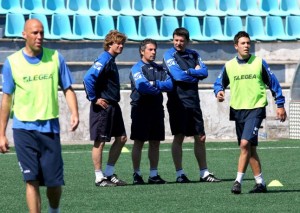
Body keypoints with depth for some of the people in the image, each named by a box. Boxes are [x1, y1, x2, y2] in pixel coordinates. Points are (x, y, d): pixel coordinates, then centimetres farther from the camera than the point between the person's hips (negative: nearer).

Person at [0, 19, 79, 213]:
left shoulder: (56, 58, 2)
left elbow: (68, 89, 7)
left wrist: (74, 113, -12)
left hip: (50, 128, 1)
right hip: (24, 129, -1)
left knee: (54, 181, 3)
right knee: (32, 180, -7)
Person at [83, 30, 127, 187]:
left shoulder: (111, 61, 14)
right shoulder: (103, 60, -15)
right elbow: (88, 78, -27)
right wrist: (94, 99, -20)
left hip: (113, 106, 10)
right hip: (102, 107, -10)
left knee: (121, 138, 12)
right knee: (100, 141, -2)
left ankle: (109, 174, 19)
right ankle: (99, 178, 4)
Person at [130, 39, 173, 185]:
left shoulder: (159, 69, 15)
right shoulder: (137, 68, -5)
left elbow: (170, 84, 1)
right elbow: (142, 86, -21)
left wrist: (154, 84, -13)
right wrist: (160, 88, -8)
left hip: (157, 109, 6)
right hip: (141, 108, -6)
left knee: (155, 142, 7)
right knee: (138, 142, -2)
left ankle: (154, 174, 12)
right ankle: (137, 174, 1)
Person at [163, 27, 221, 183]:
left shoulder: (193, 55, 13)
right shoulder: (169, 55, -2)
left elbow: (204, 72, 1)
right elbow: (178, 75, -15)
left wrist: (188, 72, -10)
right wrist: (196, 74, -4)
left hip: (193, 101, 5)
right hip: (178, 101, -5)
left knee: (200, 137, 6)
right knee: (179, 137, -3)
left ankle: (204, 173, 12)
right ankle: (180, 174, 2)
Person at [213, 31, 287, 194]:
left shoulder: (259, 63, 0)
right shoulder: (229, 66, 6)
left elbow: (273, 83, 7)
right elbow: (219, 83, 16)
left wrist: (280, 105, 6)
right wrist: (219, 92, -7)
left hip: (256, 108, -4)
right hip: (237, 110, 4)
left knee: (245, 143, -19)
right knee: (250, 148, 8)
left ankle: (238, 181, -17)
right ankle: (260, 182, 15)